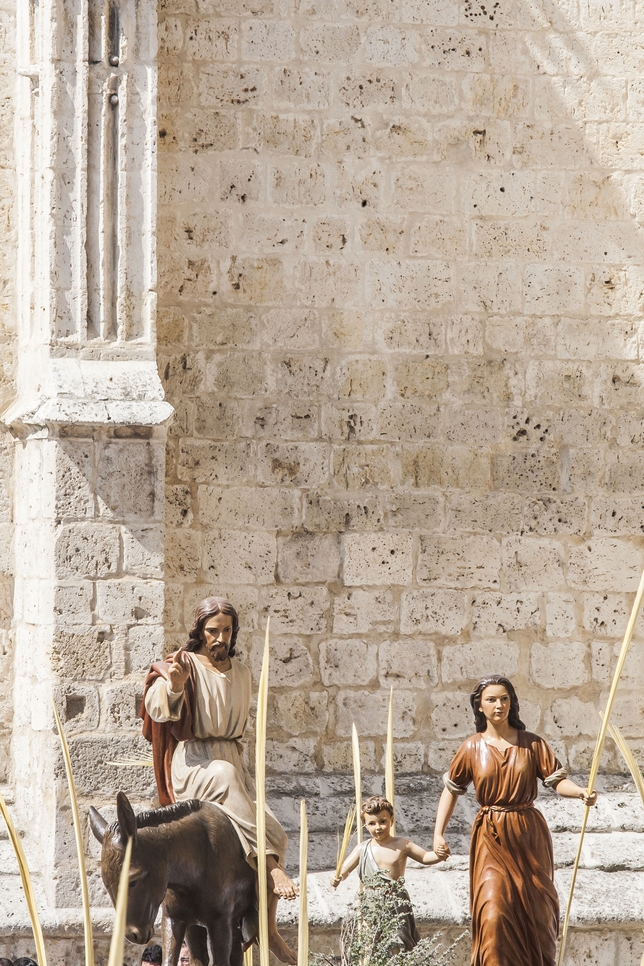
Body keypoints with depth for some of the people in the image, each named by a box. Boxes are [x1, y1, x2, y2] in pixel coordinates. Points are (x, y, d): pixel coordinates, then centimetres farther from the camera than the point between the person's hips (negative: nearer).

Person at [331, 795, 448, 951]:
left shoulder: (401, 845, 0)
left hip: (397, 904, -2)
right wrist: (338, 877, -22)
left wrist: (438, 856, -16)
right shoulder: (362, 849, 4)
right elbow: (345, 868, 1)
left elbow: (425, 857, 5)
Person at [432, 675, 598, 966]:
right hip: (491, 840, -1)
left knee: (537, 910, 4)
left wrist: (580, 792, -24)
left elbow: (557, 780, -3)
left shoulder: (531, 744, 2)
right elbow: (451, 789, 10)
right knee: (494, 913, -13)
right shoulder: (472, 748, 3)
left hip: (529, 836, 1)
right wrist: (438, 833, 1)